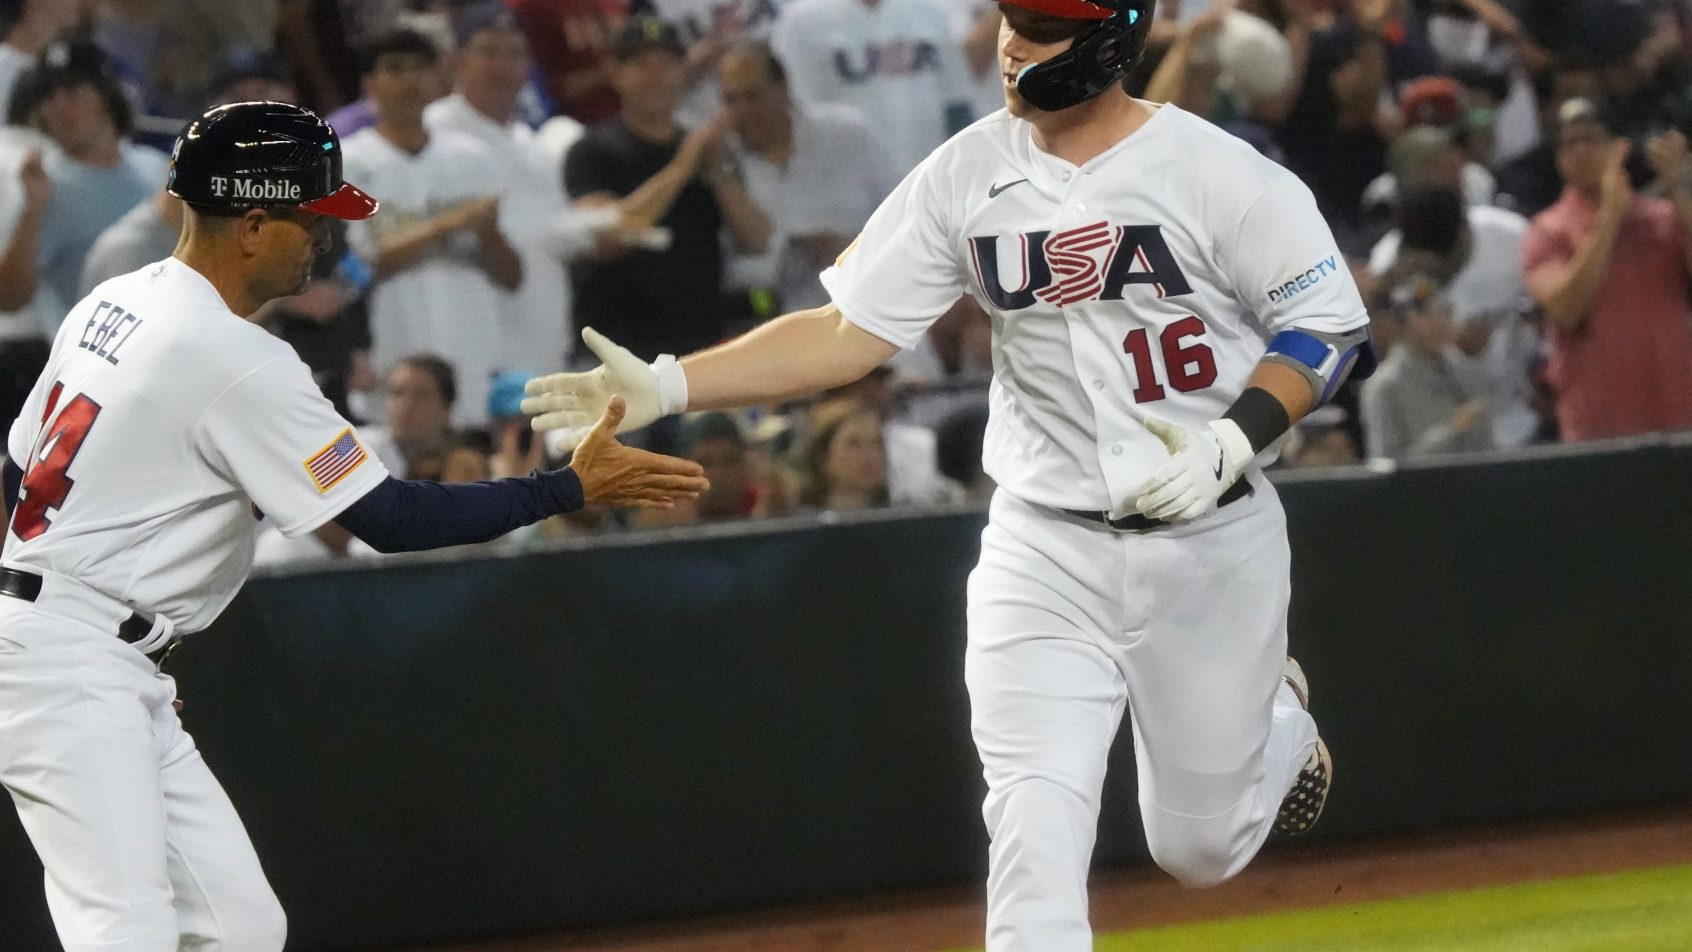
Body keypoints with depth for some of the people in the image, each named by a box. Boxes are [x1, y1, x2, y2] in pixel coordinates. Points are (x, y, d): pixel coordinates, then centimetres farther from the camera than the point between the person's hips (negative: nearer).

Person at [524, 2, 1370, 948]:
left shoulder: (1217, 173, -12)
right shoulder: (970, 174, -2)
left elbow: (1332, 326, -7)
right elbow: (847, 333, -1)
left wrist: (1233, 443, -22)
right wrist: (667, 384, -11)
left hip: (1210, 544, -2)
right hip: (1045, 548, 2)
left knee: (1199, 847, 12)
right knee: (1035, 830, -14)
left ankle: (1277, 718, 46)